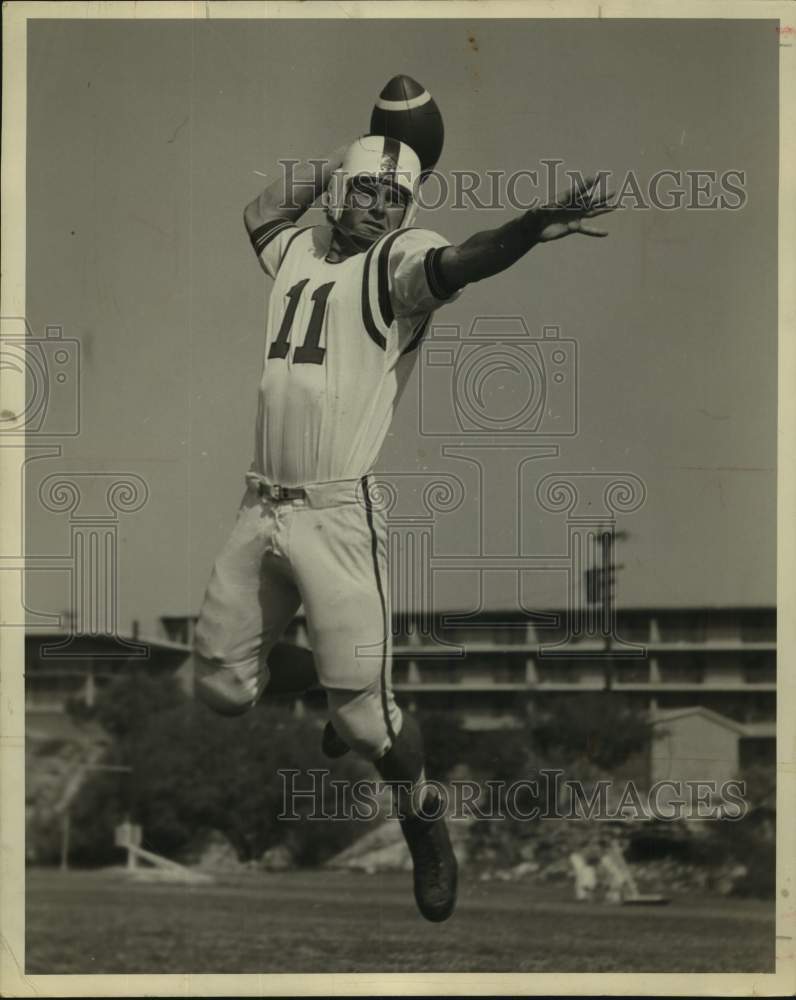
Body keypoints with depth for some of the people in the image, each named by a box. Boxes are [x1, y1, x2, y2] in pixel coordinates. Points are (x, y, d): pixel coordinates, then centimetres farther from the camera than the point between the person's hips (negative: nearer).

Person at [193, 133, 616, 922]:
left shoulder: (397, 263, -5)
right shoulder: (299, 251, 13)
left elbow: (458, 263, -28)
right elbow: (260, 211, 36)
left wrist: (530, 230, -48)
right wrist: (339, 160, 22)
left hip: (337, 516, -6)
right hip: (261, 509, 6)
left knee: (366, 717, -8)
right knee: (223, 686, 11)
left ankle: (423, 820, 18)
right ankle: (317, 686, 40)